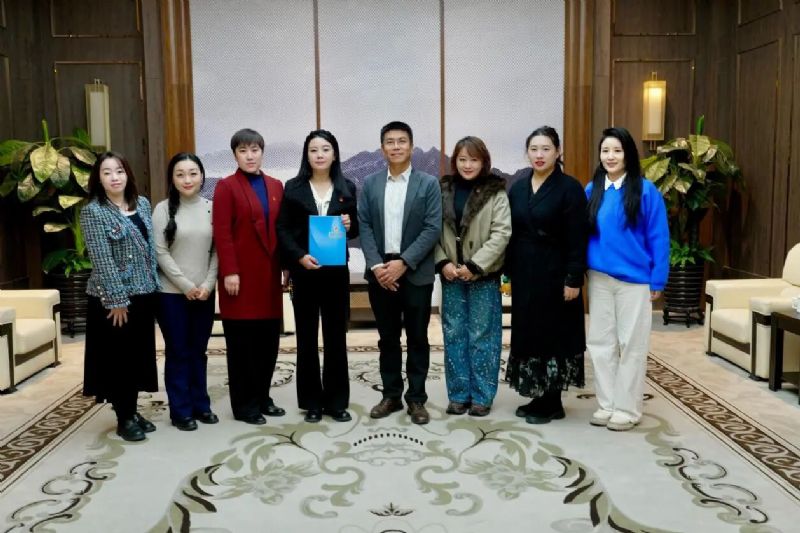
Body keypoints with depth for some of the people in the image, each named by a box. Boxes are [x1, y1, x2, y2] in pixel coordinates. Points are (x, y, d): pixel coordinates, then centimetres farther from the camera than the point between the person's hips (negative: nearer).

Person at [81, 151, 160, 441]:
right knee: (118, 357, 4)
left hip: (144, 294, 6)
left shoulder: (142, 204, 8)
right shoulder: (93, 212, -10)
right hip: (114, 298, -6)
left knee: (139, 355, 13)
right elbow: (102, 260, -15)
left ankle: (132, 411, 26)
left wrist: (153, 285, 7)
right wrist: (117, 299, -18)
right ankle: (123, 418, 16)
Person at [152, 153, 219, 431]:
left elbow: (217, 250, 3)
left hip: (205, 292, 3)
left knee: (198, 350, 12)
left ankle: (200, 405, 23)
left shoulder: (211, 208, 2)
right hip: (172, 292, -2)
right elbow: (160, 253, -7)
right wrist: (186, 285, -11)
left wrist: (208, 284, -7)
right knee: (178, 352, 4)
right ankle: (180, 411, 14)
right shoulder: (163, 209, -4)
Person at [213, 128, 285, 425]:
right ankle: (244, 404, 11)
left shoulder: (275, 186, 14)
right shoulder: (226, 187, -2)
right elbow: (222, 233, -9)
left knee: (269, 340, 8)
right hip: (241, 275, -5)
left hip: (269, 274, 5)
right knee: (242, 342, 1)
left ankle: (262, 397, 22)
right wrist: (229, 272, -15)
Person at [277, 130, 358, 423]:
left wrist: (350, 226, -11)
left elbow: (356, 230, 12)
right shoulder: (293, 188, 3)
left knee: (336, 336, 6)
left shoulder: (347, 188, 8)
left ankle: (336, 401, 16)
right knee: (306, 338, 5)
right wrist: (299, 256, -16)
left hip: (337, 272, 1)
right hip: (303, 271, -1)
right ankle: (312, 402, 15)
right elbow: (283, 230, -1)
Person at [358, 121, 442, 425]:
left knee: (417, 338, 5)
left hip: (416, 273, -2)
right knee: (387, 338, 11)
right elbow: (364, 227, 2)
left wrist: (403, 263, -16)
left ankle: (416, 399, 16)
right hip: (380, 271, 2)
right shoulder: (370, 183, 7)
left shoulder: (428, 184, -1)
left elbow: (433, 229, -8)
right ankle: (391, 395, 22)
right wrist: (376, 266, -11)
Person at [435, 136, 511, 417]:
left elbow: (501, 234, -10)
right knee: (454, 335, 8)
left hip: (483, 276, -3)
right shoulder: (443, 190, 6)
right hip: (451, 275, 3)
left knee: (482, 336, 2)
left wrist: (475, 265, -16)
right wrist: (443, 262, -9)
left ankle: (482, 396, 14)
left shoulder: (495, 193, -3)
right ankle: (459, 394, 19)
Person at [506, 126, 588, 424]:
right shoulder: (518, 188, 9)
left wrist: (574, 279, -16)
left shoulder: (570, 188, -8)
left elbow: (577, 239, -12)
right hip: (524, 273, 6)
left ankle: (552, 403, 13)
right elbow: (511, 233, 10)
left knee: (553, 334, 2)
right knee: (528, 333, 9)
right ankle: (539, 398, 21)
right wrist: (509, 271, 6)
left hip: (554, 273, -6)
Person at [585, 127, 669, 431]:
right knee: (600, 342, 8)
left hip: (634, 279, -4)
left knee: (631, 344, 5)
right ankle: (607, 405, 21)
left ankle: (627, 409, 15)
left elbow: (659, 238, -5)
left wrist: (658, 281, -8)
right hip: (599, 278, 4)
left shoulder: (645, 191, -6)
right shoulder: (592, 190, 5)